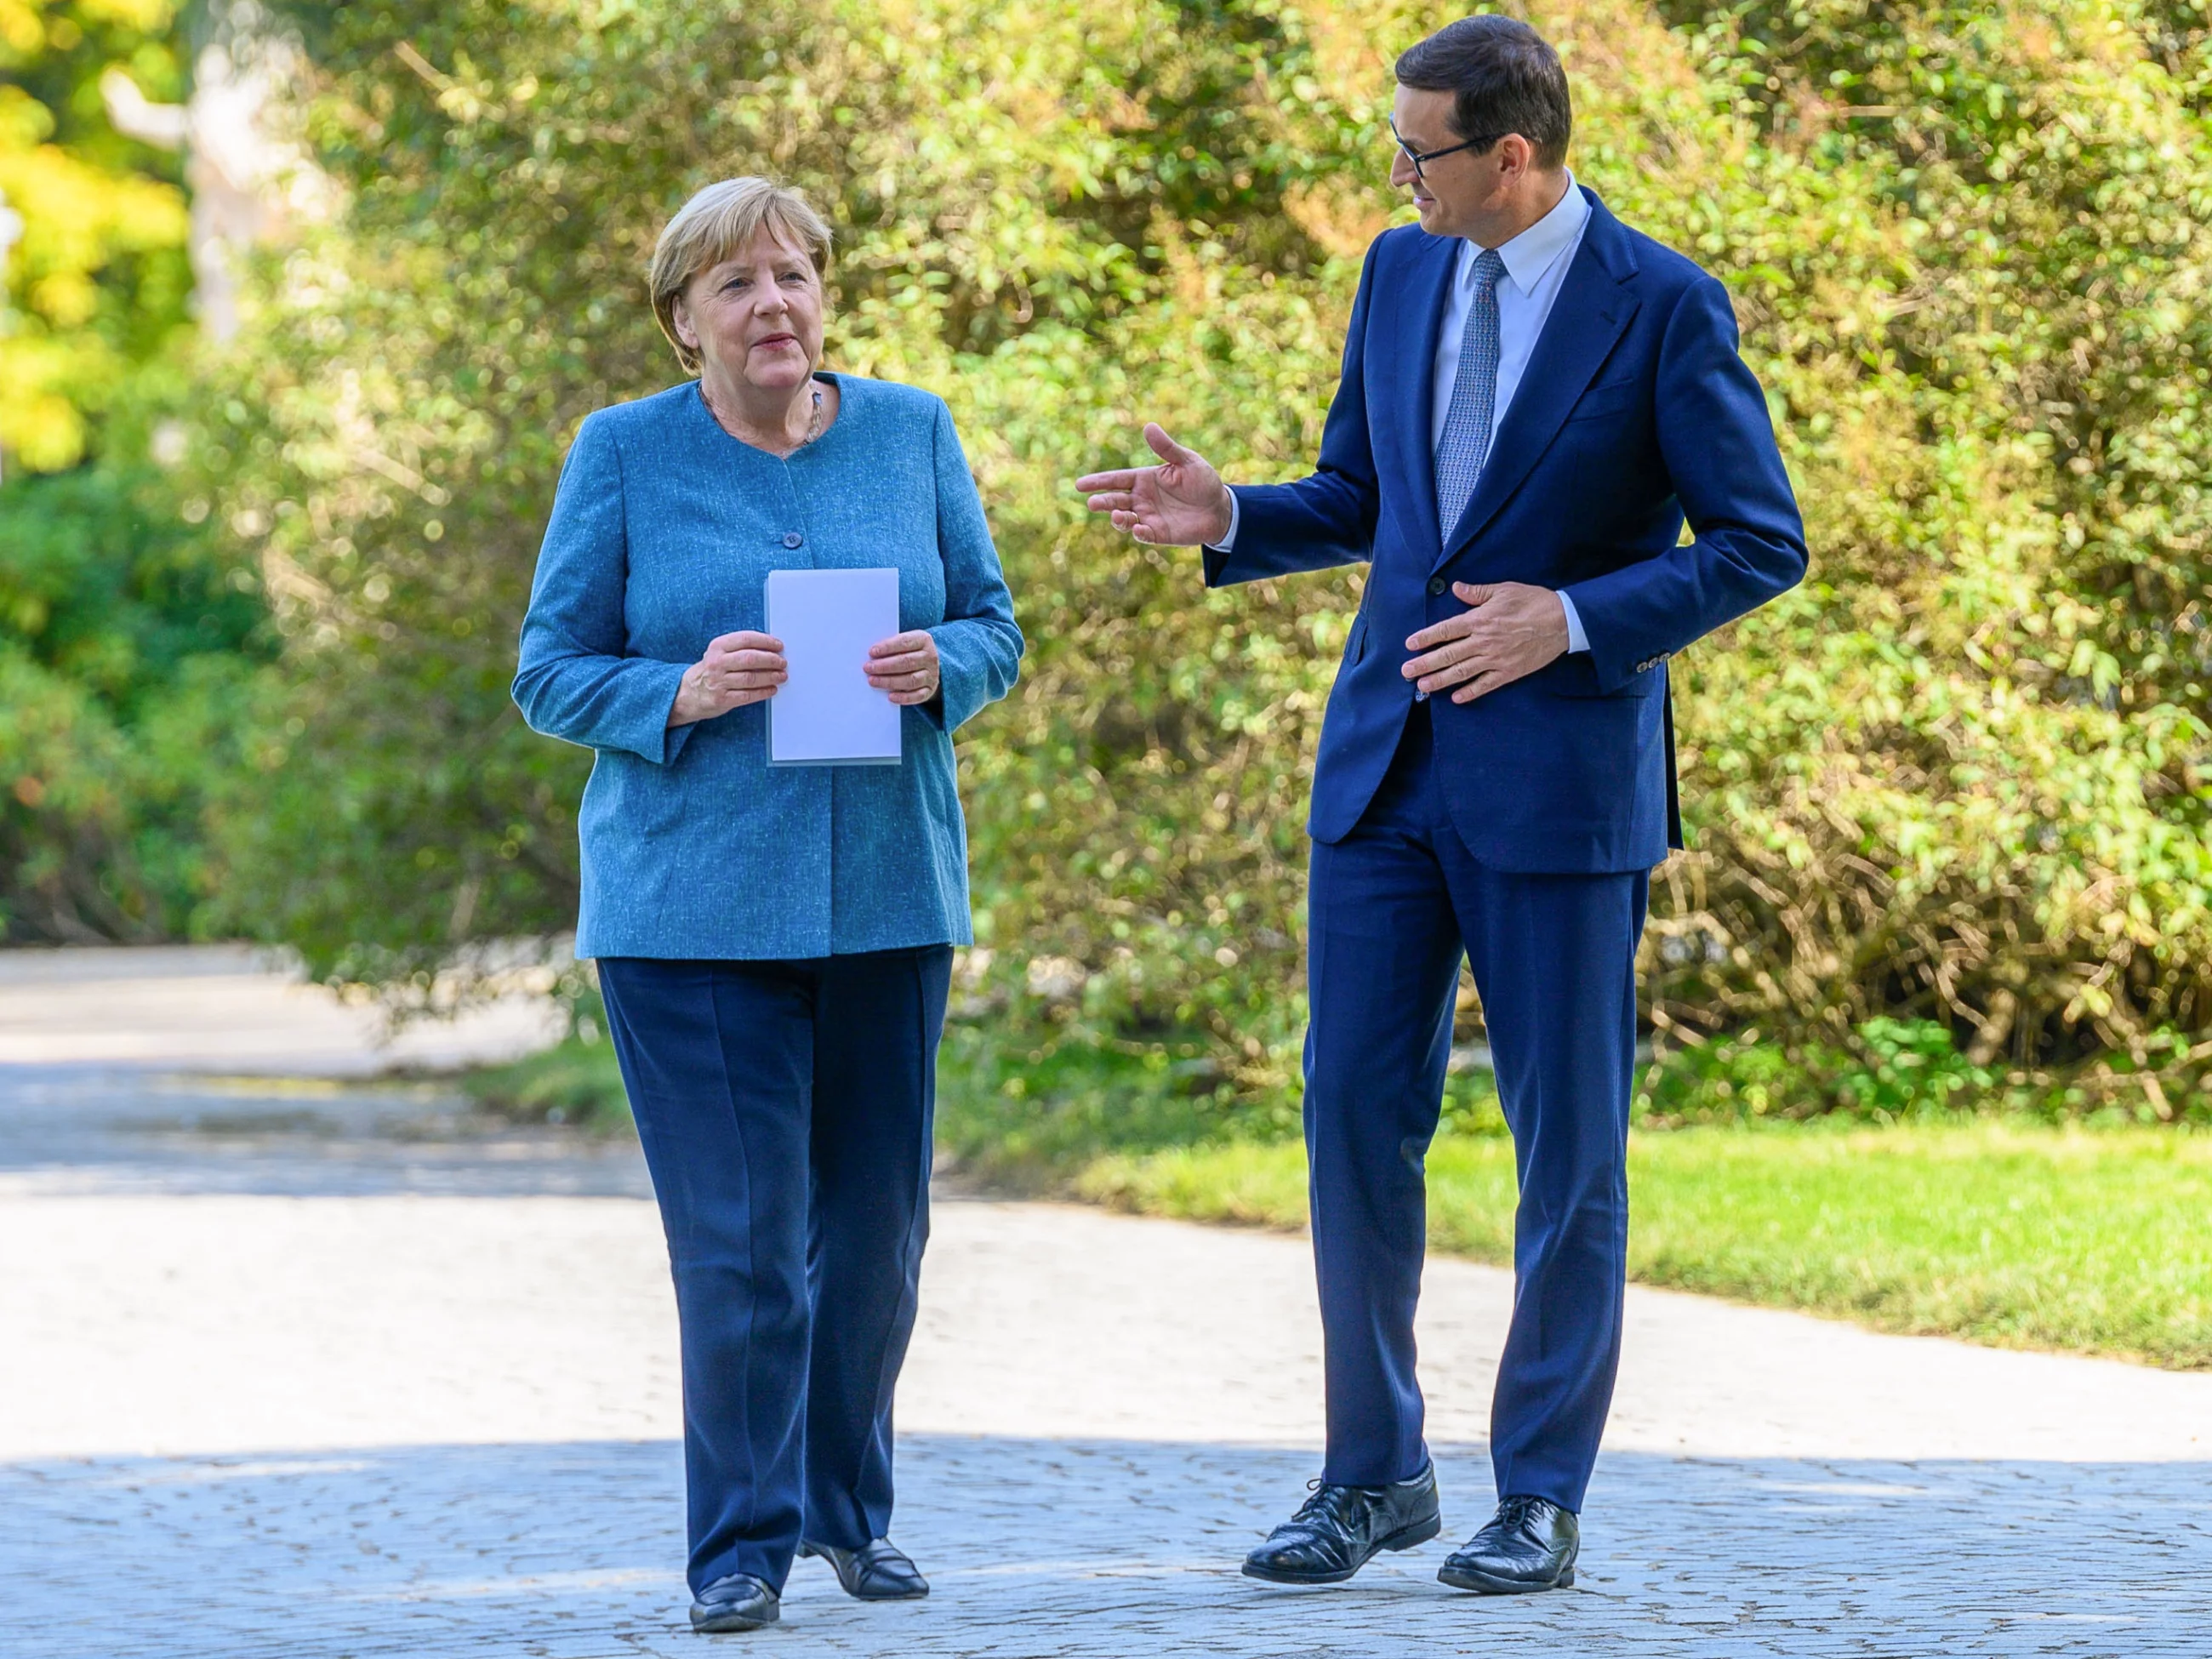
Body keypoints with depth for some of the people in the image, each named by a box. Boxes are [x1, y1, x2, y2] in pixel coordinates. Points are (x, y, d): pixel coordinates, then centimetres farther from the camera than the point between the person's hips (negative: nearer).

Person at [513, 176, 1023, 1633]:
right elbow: (553, 671, 0)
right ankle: (744, 1542, 3)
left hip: (885, 891, 3)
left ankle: (851, 1505, 26)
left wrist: (935, 667, -13)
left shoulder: (913, 433, 7)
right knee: (740, 1237, -8)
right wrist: (685, 694, -18)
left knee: (875, 1224, 8)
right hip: (692, 898, -3)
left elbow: (996, 629, 10)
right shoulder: (624, 455, -1)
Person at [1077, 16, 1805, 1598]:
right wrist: (1225, 516, -2)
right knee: (1356, 1113, 3)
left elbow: (1762, 544, -8)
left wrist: (1575, 621, -18)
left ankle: (1542, 1498, 11)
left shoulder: (1665, 310, -9)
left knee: (1568, 1144, 2)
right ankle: (1375, 1472, 14)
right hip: (1388, 759, 5)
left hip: (1560, 773, -5)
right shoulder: (1401, 274, 8)